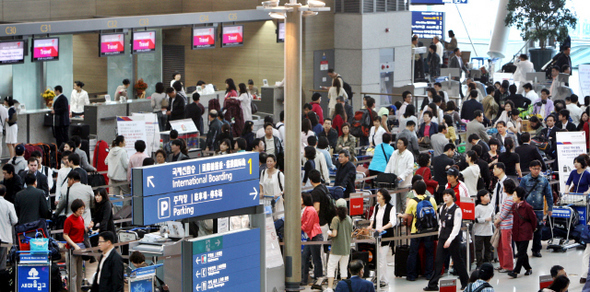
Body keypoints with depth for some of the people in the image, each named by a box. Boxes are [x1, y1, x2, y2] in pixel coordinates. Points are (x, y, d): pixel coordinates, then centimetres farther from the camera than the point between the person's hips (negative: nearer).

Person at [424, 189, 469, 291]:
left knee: (457, 260, 5)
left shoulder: (457, 210, -12)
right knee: (438, 261, 0)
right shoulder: (442, 209, 9)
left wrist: (449, 240, -23)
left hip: (453, 239, -6)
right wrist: (440, 236, 14)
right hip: (442, 238, 6)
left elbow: (456, 227, -17)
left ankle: (465, 282, 23)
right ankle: (433, 285, 0)